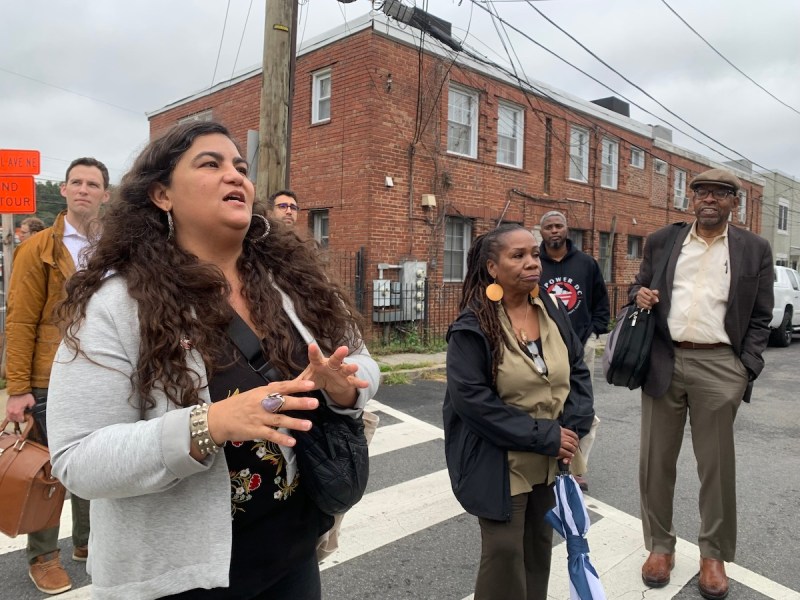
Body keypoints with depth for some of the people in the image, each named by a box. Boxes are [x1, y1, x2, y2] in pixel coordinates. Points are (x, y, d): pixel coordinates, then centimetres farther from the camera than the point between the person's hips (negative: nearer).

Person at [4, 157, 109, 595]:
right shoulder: (38, 249, -5)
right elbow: (19, 322, -8)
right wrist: (17, 388, -12)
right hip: (52, 382, -4)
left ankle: (88, 541, 33)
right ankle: (43, 557, 26)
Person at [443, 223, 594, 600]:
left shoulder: (553, 312, 1)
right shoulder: (472, 327, -16)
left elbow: (578, 370, 7)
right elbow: (470, 399, -22)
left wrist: (573, 427, -9)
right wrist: (543, 436, -21)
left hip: (550, 462, 6)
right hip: (500, 464, -5)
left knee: (540, 547, 19)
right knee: (504, 553, 3)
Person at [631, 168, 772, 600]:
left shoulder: (754, 250, 5)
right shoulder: (662, 241, 8)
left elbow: (759, 319, 5)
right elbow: (639, 286, 17)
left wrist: (746, 371, -4)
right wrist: (639, 294, -7)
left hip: (719, 365, -1)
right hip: (663, 361, 2)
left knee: (717, 464, 8)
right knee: (656, 460, 8)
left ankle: (714, 553, 26)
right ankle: (660, 545, 25)